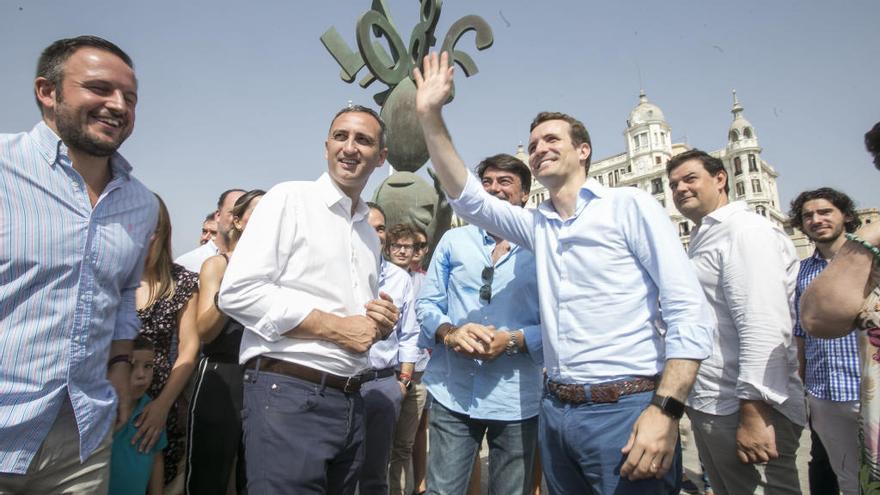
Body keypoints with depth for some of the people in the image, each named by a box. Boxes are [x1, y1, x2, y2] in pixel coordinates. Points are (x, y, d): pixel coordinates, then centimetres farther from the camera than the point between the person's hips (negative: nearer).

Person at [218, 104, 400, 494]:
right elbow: (238, 293, -15)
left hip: (350, 403, 7)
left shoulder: (371, 235, 16)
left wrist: (380, 325, 1)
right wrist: (336, 327, -13)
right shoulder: (290, 199, -4)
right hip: (288, 396, -7)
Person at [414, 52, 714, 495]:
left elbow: (689, 312, -11)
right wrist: (430, 117, -3)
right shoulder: (537, 225, 12)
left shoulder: (629, 205, -4)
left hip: (625, 409, -5)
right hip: (556, 410, 6)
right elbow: (467, 197, 4)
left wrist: (666, 411, -20)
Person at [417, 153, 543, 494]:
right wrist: (450, 332, -14)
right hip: (452, 393, 1)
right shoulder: (453, 241, 9)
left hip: (517, 398, 0)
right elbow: (426, 304, 6)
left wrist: (512, 341, -18)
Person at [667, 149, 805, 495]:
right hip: (707, 406, 9)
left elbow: (764, 327, -21)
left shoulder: (745, 230, -11)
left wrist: (754, 413, -24)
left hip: (742, 410, -9)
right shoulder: (702, 239, 17)